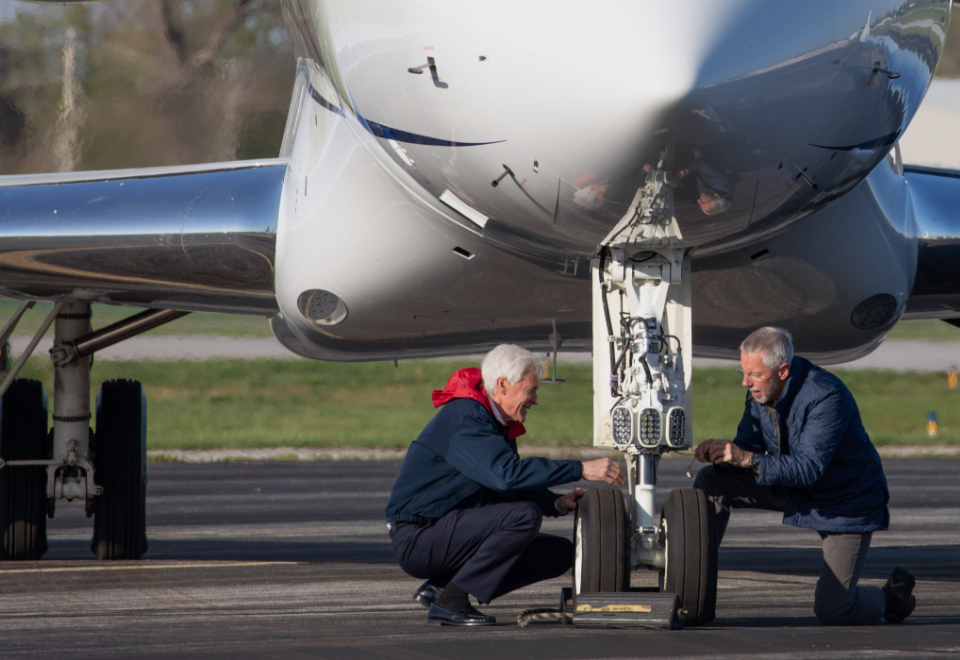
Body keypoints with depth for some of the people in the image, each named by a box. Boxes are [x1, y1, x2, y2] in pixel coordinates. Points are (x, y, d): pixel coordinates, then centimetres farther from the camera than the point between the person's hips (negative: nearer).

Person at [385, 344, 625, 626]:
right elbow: (508, 474, -33)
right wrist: (581, 470, -33)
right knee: (525, 516, -27)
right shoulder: (464, 419, -20)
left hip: (451, 533, 10)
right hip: (417, 539, -10)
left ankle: (440, 586, 5)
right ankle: (449, 602, -19)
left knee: (559, 553, 4)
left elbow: (516, 486, 18)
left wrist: (557, 503, -2)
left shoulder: (496, 423, 14)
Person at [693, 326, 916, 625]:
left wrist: (748, 459, -47)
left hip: (846, 503, -7)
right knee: (712, 482, -8)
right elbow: (747, 446, -4)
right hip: (794, 488, 7)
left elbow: (810, 468, -38)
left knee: (831, 610, -12)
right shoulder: (761, 389, -9)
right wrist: (720, 454, -28)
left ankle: (892, 597, 20)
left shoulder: (826, 396, -32)